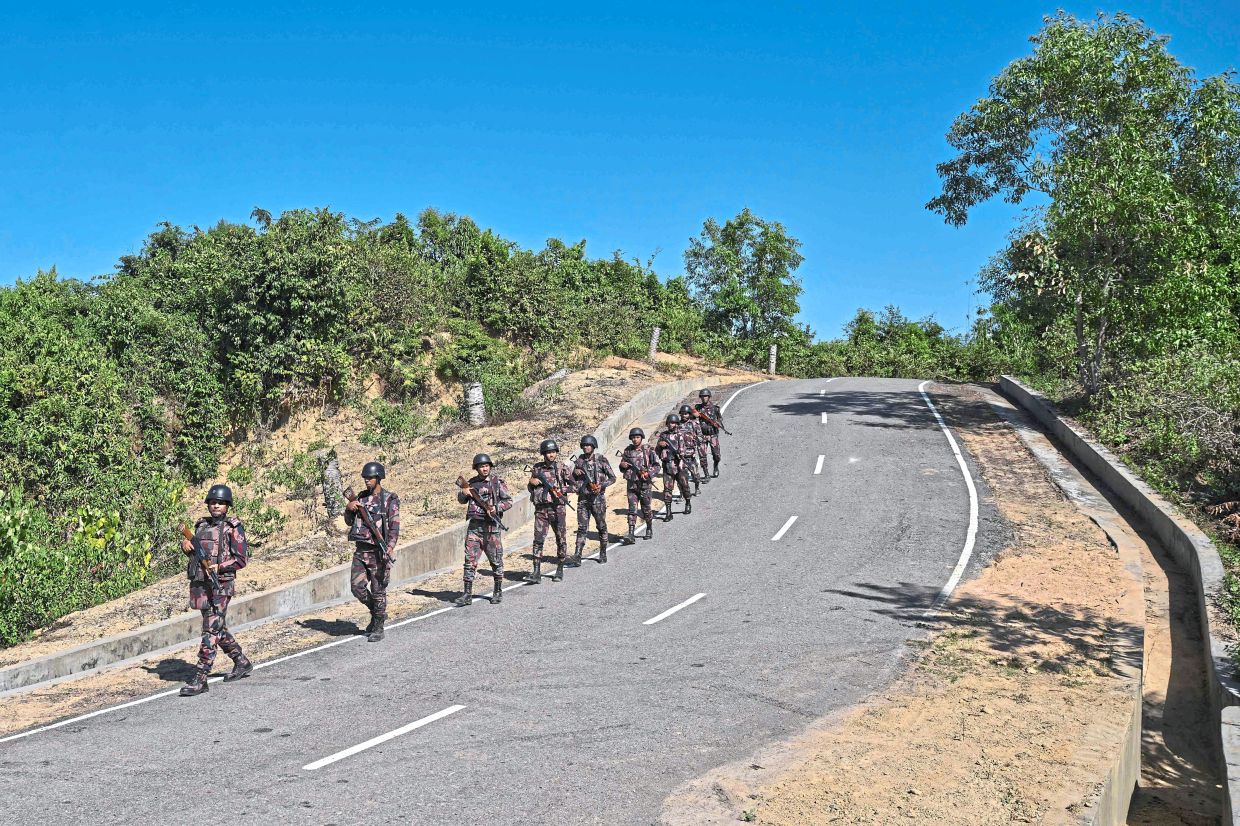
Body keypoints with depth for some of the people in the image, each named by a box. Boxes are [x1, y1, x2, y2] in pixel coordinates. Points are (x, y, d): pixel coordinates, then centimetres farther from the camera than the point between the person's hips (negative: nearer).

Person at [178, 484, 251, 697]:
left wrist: (219, 567, -20)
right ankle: (242, 663, 33)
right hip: (199, 584, 7)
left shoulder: (233, 528, -4)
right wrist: (185, 544, 4)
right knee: (218, 629, 17)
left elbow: (242, 558, -8)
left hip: (220, 585, -7)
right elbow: (193, 551, 26)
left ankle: (200, 679, -8)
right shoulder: (201, 525, 14)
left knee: (211, 631, -9)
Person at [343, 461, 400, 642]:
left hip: (378, 552, -5)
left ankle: (378, 628, 11)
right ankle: (377, 613, 24)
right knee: (357, 587, 1)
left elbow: (394, 527, -12)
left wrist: (389, 549, -23)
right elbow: (349, 522, 16)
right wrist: (348, 509, -4)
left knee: (378, 591, -1)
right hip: (360, 550, 6)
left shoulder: (390, 499, -6)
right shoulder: (361, 497, 11)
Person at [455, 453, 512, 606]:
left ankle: (498, 592, 20)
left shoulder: (497, 482, -1)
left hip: (491, 526, -2)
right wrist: (463, 493, -7)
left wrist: (496, 508, -16)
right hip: (474, 526, 3)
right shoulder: (471, 483, 9)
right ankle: (467, 595, 0)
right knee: (470, 560, -2)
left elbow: (509, 501, 1)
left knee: (496, 561, 6)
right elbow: (461, 500, 15)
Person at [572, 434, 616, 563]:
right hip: (583, 498, 3)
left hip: (598, 498, -2)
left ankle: (603, 554, 20)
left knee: (601, 526, 7)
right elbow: (573, 480, 16)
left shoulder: (601, 460, -4)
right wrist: (575, 473, -6)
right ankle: (577, 556, -11)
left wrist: (601, 485, -17)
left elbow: (612, 477, -2)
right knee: (582, 527, -4)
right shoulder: (579, 461, 8)